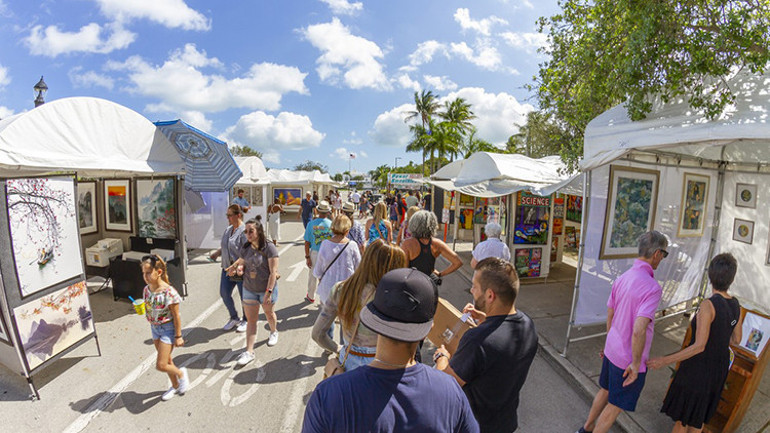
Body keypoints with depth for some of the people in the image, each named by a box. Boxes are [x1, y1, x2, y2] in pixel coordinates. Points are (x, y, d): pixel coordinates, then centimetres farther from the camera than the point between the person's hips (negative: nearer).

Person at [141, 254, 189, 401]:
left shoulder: (168, 292, -24)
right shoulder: (147, 290, -3)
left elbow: (176, 316, -18)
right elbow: (148, 310, 12)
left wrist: (178, 336, -13)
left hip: (168, 328, -7)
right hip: (155, 328, 7)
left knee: (160, 365, -7)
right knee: (167, 360, 20)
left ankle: (181, 373, 22)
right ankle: (175, 386, 38)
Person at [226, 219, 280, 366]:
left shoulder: (269, 248, -20)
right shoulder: (245, 248, -3)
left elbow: (273, 272, -20)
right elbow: (241, 261, 15)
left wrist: (268, 292, -23)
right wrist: (238, 267, -9)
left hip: (267, 289, -4)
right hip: (249, 289, 4)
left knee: (269, 313, 20)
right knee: (251, 320, 6)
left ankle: (274, 332, 49)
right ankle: (249, 351, 12)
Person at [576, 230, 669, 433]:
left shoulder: (622, 279, -2)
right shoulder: (652, 288, -27)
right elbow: (639, 330, -33)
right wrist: (636, 364, -20)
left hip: (612, 350, 8)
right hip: (629, 359, -8)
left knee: (605, 391, 28)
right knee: (616, 405, 13)